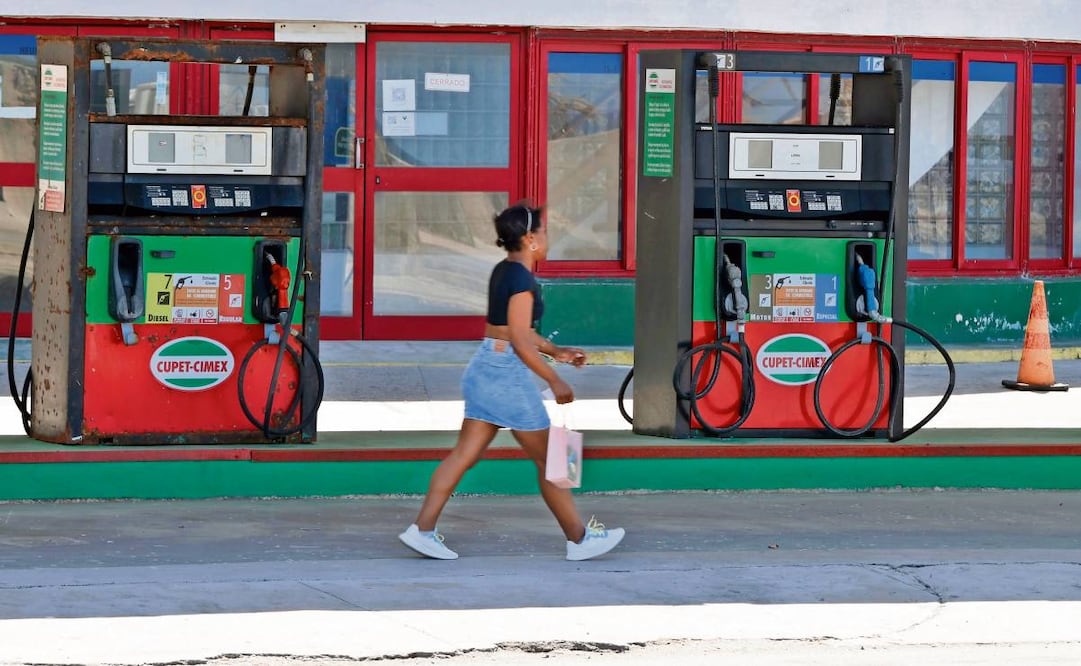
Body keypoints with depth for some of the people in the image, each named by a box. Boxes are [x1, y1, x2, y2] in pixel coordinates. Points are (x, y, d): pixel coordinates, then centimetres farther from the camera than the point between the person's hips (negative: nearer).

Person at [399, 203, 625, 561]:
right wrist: (555, 381, -17)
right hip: (508, 373, -9)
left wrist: (556, 351, 23)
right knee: (548, 459, 2)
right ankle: (579, 539, 12)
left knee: (464, 453, 8)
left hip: (484, 367, 9)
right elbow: (520, 341, -21)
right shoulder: (522, 279, -18)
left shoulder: (503, 271, 11)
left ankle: (423, 529, 4)